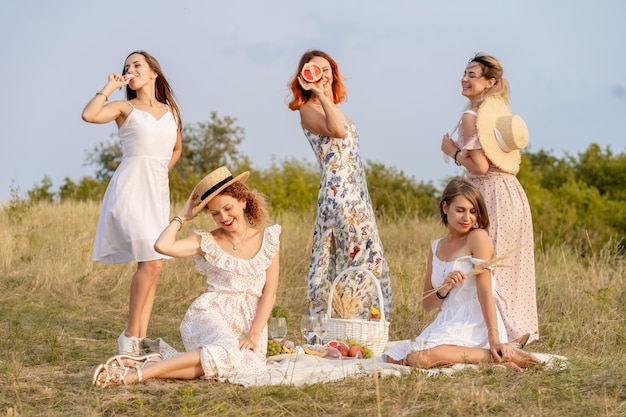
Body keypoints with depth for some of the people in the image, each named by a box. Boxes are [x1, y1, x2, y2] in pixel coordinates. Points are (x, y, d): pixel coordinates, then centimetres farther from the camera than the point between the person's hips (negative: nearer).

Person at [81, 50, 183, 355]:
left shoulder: (171, 111, 15)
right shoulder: (125, 107, 2)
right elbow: (89, 115, -18)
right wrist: (110, 87, -7)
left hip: (159, 193, 5)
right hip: (131, 190, -5)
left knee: (150, 267, 2)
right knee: (151, 263, -18)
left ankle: (139, 342, 5)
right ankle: (129, 336, -6)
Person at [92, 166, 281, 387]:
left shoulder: (267, 240, 9)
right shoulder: (207, 242, 6)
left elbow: (269, 291, 3)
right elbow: (163, 246, -11)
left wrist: (253, 336, -8)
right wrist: (183, 216, 3)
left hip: (251, 322, 2)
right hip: (211, 316, -2)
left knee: (249, 365, -36)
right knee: (226, 352, -40)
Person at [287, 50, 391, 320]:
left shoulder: (333, 107, 18)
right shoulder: (308, 110, -8)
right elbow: (336, 130, -29)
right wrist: (319, 93, -28)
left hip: (356, 193, 9)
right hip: (339, 193, -9)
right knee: (366, 258, -9)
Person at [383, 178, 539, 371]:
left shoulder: (478, 237, -5)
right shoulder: (436, 247, 15)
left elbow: (485, 292, -14)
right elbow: (427, 304, 13)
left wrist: (494, 339, -23)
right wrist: (443, 290, -11)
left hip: (475, 325, -8)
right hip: (447, 323, 8)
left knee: (419, 357, -28)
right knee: (393, 355, -8)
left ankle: (496, 355, -17)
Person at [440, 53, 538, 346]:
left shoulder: (472, 117, -13)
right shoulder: (501, 111, 13)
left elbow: (480, 166, -19)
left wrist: (453, 151, -4)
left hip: (493, 195, -9)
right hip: (512, 191, 9)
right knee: (510, 267, 15)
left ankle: (508, 333, -1)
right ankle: (520, 329, 21)